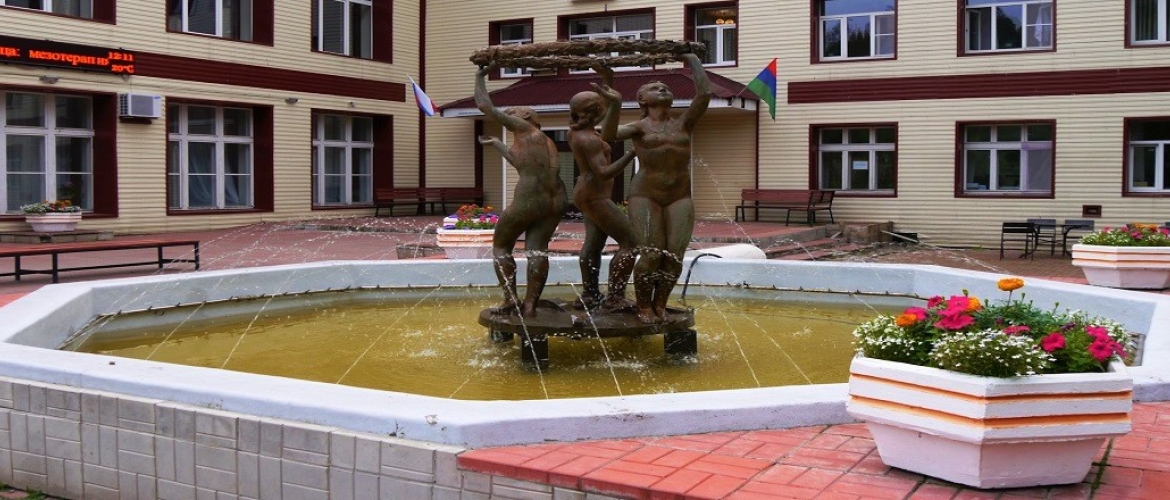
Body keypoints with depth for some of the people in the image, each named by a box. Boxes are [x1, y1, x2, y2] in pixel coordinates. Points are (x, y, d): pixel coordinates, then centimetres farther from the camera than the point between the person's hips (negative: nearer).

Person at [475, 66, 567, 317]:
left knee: (501, 245, 9)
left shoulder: (524, 127, 0)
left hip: (529, 200, -7)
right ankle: (530, 304, -3)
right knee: (537, 249, 6)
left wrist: (480, 77, 13)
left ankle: (511, 299, 4)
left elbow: (485, 106, 0)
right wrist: (496, 144, 51)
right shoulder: (546, 140, 23)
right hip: (556, 200, 7)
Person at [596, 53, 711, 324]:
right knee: (651, 255, -12)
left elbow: (705, 93, -3)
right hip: (645, 197, -3)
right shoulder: (639, 127, 2)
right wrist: (615, 104, -32)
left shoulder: (683, 124, 9)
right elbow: (609, 134, -17)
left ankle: (660, 305, 6)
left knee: (675, 254, -10)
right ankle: (644, 307, 6)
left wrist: (693, 60, 8)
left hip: (680, 198, 3)